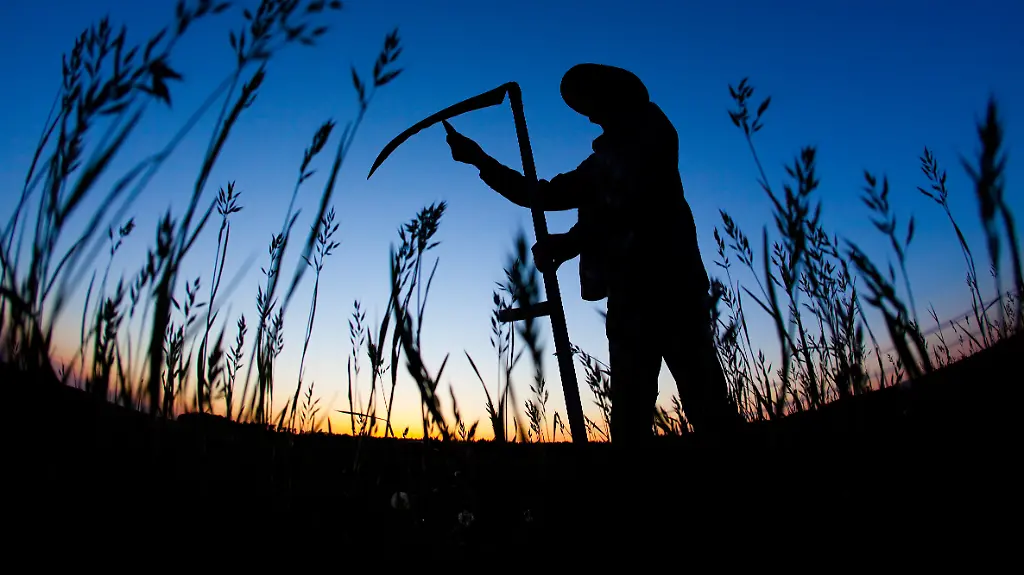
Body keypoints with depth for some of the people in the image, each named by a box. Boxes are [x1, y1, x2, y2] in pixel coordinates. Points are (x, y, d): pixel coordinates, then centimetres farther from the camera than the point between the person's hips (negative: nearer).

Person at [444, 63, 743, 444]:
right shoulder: (603, 161, 25)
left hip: (670, 285, -6)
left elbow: (638, 202, -11)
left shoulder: (650, 131, 6)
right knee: (630, 417, 0)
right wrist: (480, 160, 21)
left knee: (707, 407, -10)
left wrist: (572, 241, -18)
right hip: (628, 296, 7)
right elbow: (542, 195, 27)